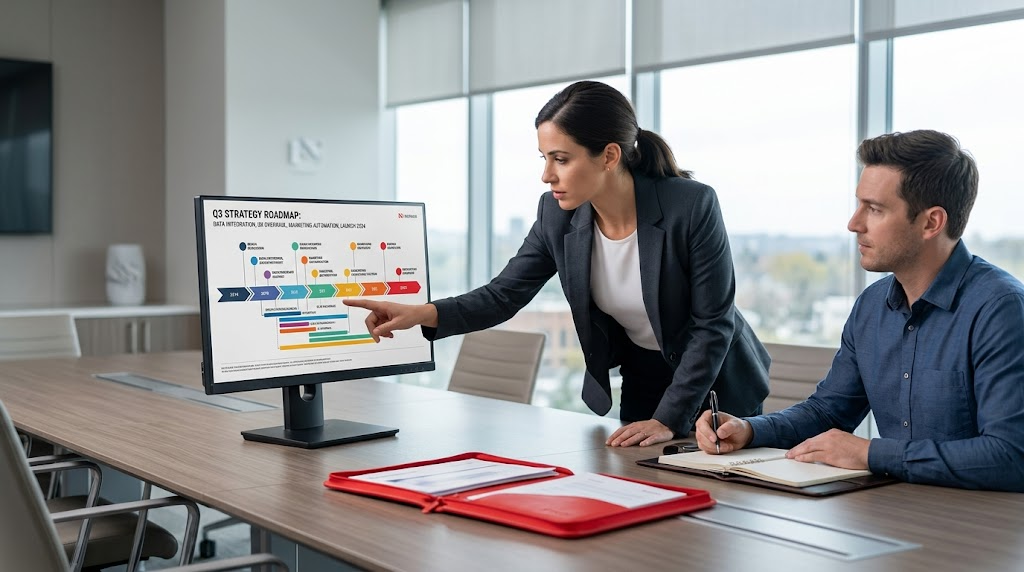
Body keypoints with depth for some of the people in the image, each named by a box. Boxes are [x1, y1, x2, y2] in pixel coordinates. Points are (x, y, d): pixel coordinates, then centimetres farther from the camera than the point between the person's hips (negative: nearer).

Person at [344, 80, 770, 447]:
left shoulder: (692, 206, -28)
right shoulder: (558, 215, -14)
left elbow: (713, 324, -22)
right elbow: (503, 295, -11)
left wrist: (668, 419, -25)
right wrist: (421, 314, -28)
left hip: (715, 388, -4)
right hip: (642, 384, 4)